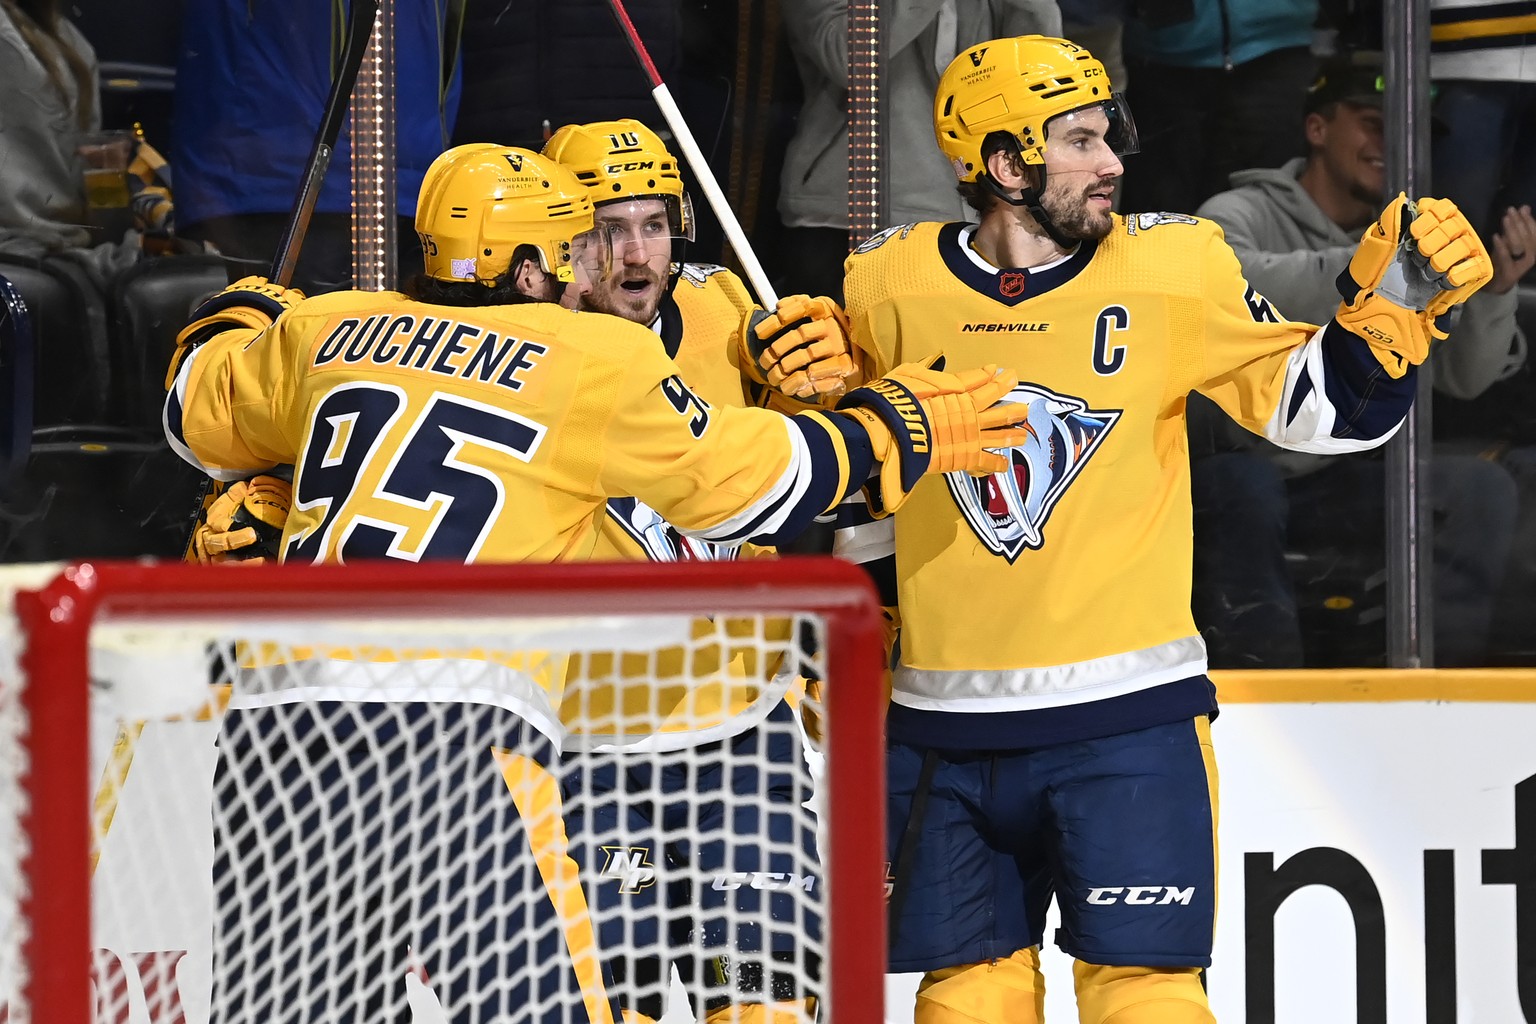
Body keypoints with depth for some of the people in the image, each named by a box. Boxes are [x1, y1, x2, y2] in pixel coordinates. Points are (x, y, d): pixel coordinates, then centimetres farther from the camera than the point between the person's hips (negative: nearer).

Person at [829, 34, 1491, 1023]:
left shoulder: (1175, 267, -3)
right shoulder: (890, 284, 1)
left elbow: (1319, 405, 1)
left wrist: (1390, 308, -12)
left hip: (1126, 717, -2)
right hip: (945, 728, 2)